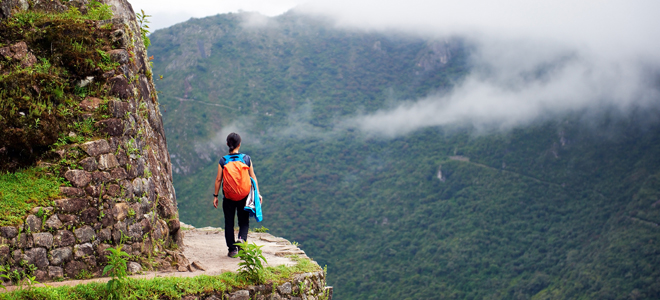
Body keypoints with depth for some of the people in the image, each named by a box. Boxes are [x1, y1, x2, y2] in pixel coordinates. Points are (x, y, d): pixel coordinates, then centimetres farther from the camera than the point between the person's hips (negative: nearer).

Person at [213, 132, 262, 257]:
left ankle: (232, 249, 11)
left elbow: (218, 179, -3)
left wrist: (215, 196, 5)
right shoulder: (246, 158, -3)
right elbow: (253, 177, -1)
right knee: (244, 221, 12)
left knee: (229, 223, 11)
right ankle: (242, 239, -16)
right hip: (244, 196, 0)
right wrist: (257, 193, 6)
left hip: (228, 197, 0)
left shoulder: (223, 161, -5)